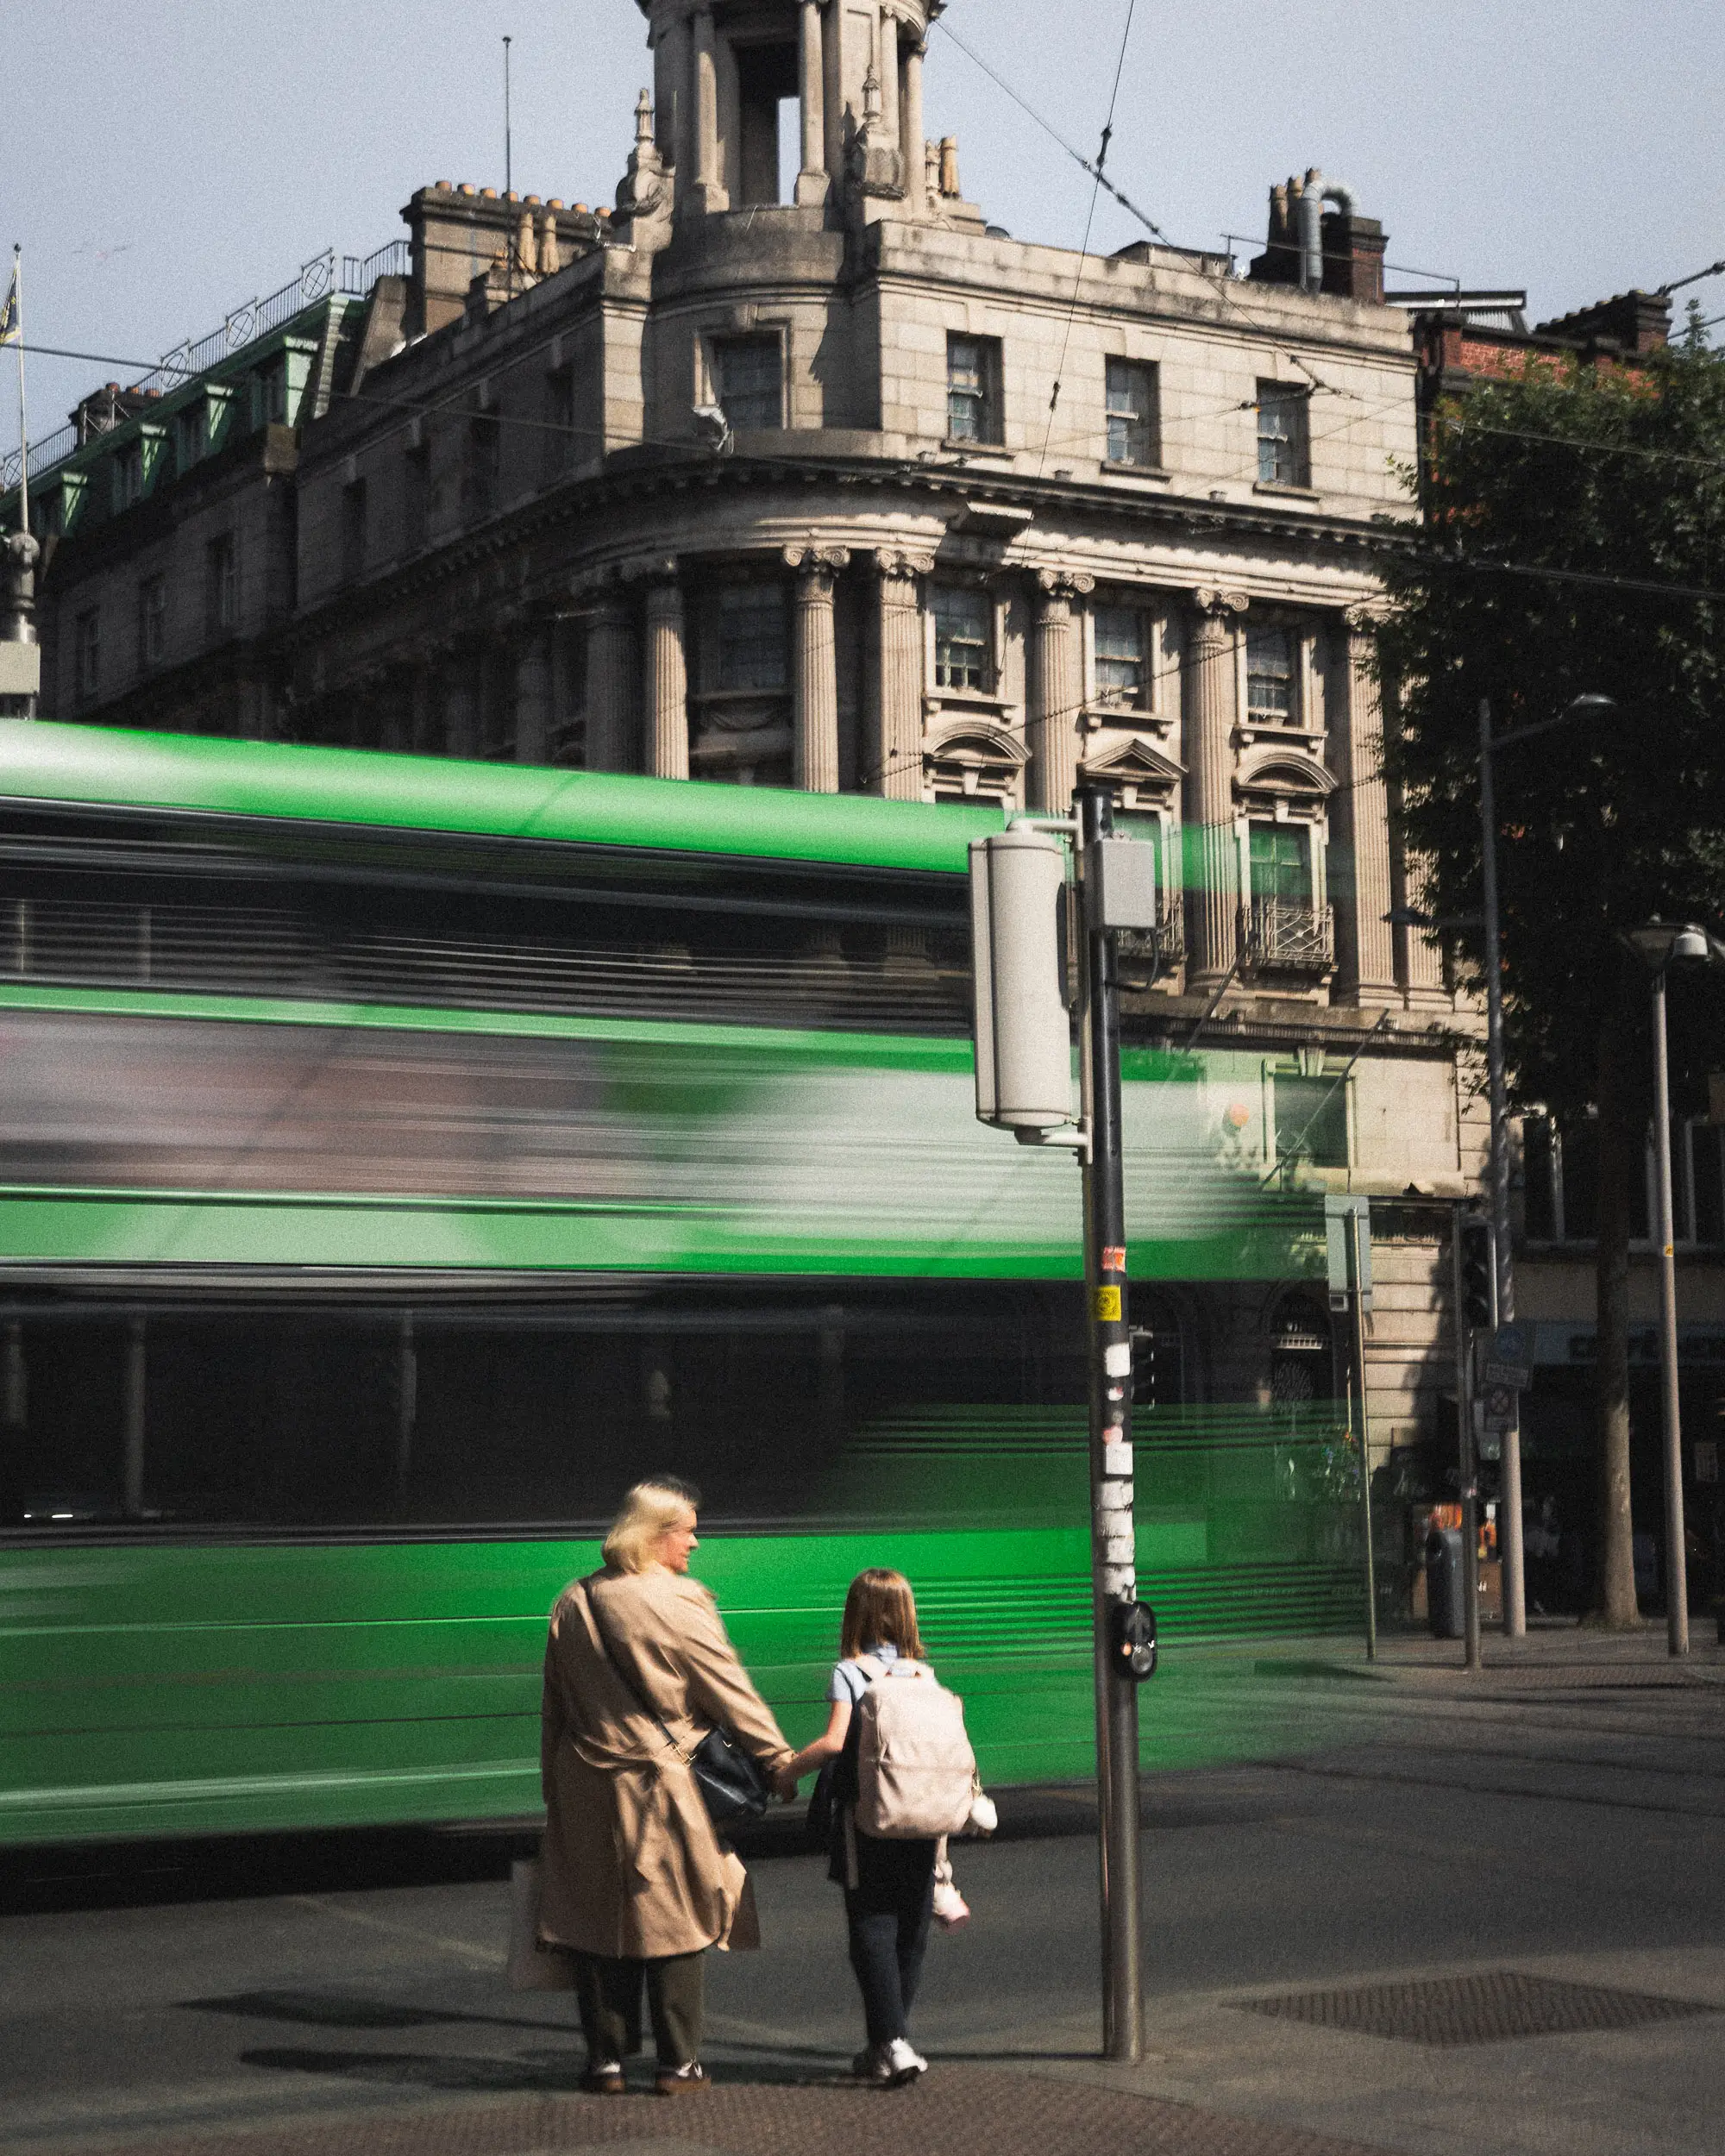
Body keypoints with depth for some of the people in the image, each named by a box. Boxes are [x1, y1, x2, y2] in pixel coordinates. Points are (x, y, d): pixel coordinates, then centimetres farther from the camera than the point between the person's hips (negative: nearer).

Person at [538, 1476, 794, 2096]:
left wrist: (554, 1783, 18)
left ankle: (605, 2060, 12)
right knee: (672, 1921, 5)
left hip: (586, 1788, 5)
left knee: (597, 1923, 9)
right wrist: (779, 1757, 2)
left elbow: (554, 1707, 11)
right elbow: (730, 1691, -8)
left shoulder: (572, 1604, 5)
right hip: (659, 1786, -4)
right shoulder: (677, 1604, -12)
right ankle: (678, 2062, 9)